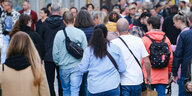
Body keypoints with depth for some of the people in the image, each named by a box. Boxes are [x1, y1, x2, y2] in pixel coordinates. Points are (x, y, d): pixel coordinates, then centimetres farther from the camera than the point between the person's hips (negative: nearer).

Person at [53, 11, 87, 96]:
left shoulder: (59, 34, -6)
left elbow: (55, 52, -4)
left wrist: (58, 63, 14)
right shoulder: (80, 33, -6)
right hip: (77, 67, -1)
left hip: (63, 67, 1)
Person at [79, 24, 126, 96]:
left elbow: (82, 69, 1)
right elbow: (122, 69, 2)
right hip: (113, 87, 0)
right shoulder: (116, 48, -2)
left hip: (94, 89, 0)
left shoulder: (89, 50, -4)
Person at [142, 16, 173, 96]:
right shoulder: (166, 39, 5)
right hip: (163, 77, 3)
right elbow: (170, 58, 10)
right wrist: (169, 71, 23)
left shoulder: (145, 39, -6)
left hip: (149, 77, -3)